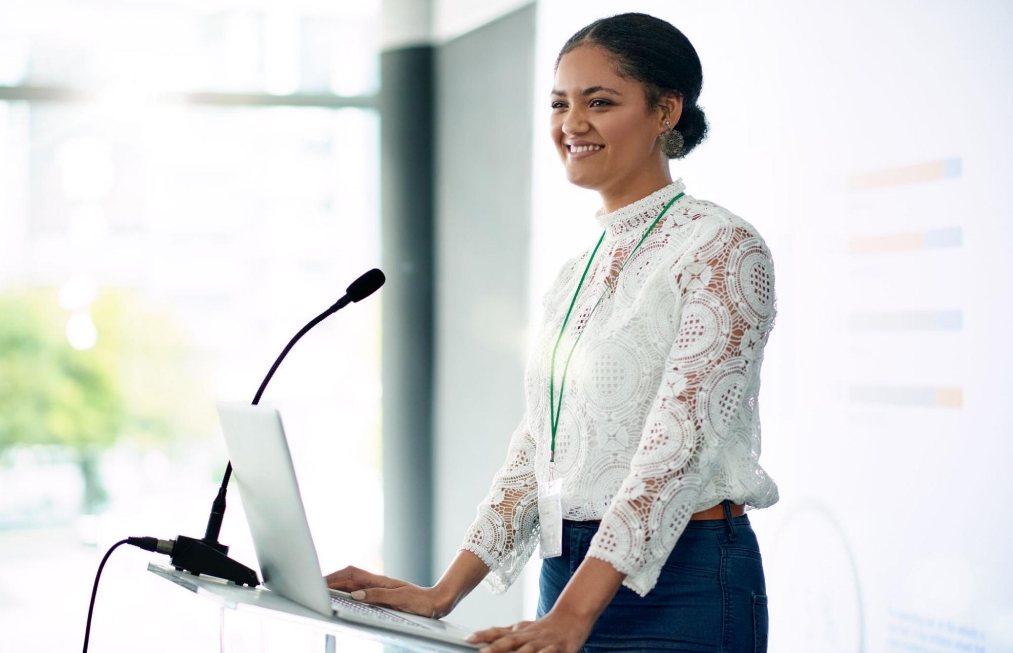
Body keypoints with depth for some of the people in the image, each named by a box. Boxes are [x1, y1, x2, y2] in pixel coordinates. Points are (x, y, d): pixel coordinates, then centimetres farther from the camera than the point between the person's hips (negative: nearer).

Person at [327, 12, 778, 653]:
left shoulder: (722, 247, -9)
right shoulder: (579, 271, 14)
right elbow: (536, 448, 13)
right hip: (569, 575, 7)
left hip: (681, 588, -7)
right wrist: (444, 593, 4)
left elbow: (677, 442, -19)